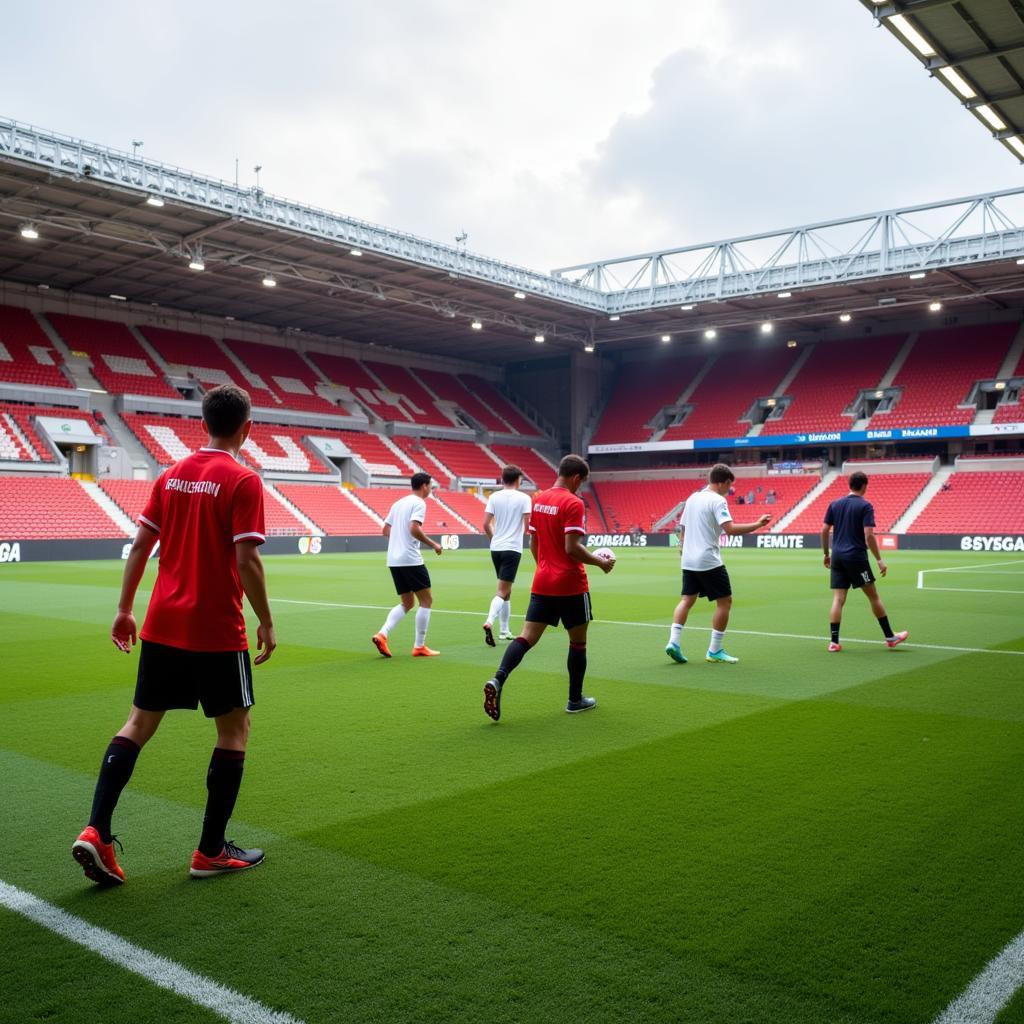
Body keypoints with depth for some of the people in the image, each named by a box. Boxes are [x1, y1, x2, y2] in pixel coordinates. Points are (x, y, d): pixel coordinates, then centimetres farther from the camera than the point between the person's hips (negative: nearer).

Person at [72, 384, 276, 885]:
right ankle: (211, 851, 14)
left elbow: (139, 546, 8)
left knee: (140, 722, 17)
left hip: (162, 626, 6)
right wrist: (266, 623, -7)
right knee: (234, 728, 9)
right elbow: (246, 561, -17)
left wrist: (124, 610, 15)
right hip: (217, 632, -6)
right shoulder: (242, 481, -11)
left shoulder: (171, 475, 7)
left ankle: (96, 832, 8)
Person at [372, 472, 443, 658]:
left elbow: (386, 530, 20)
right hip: (410, 559, -8)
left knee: (406, 603, 16)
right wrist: (433, 545, -13)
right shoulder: (419, 503, -8)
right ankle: (419, 646, 4)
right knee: (426, 601, 3)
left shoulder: (398, 503, 17)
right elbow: (414, 529, -22)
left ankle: (382, 634, -2)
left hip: (393, 560, 8)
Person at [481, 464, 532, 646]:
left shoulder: (494, 497, 5)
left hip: (496, 548, 5)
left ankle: (504, 631, 22)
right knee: (502, 591, -8)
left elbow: (486, 524, 0)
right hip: (512, 549, -5)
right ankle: (489, 622, -31)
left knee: (506, 591, 18)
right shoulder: (523, 498, -5)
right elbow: (528, 526, -9)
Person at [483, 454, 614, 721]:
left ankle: (498, 680, -20)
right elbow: (572, 548, -21)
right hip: (571, 585, -6)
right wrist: (600, 562, -8)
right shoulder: (573, 503, -15)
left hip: (542, 583, 6)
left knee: (527, 637, 2)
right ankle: (575, 700, 21)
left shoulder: (537, 499, 8)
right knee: (578, 641, 11)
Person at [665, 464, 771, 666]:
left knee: (687, 600, 11)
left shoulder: (692, 498, 13)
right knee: (725, 601, 3)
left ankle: (674, 642, -1)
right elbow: (730, 529, -24)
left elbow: (682, 529, 17)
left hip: (689, 561, 8)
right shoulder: (717, 501, -11)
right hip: (709, 562, -8)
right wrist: (757, 524, -19)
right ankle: (715, 651, 4)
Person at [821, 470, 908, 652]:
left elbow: (824, 530, 7)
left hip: (837, 557, 4)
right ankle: (889, 637, 16)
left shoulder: (835, 504, 8)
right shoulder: (865, 506, -6)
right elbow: (868, 536, -14)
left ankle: (834, 641, -3)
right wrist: (879, 560, -9)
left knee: (838, 599, 3)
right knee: (873, 596, 7)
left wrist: (826, 554, 18)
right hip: (856, 557, -4)